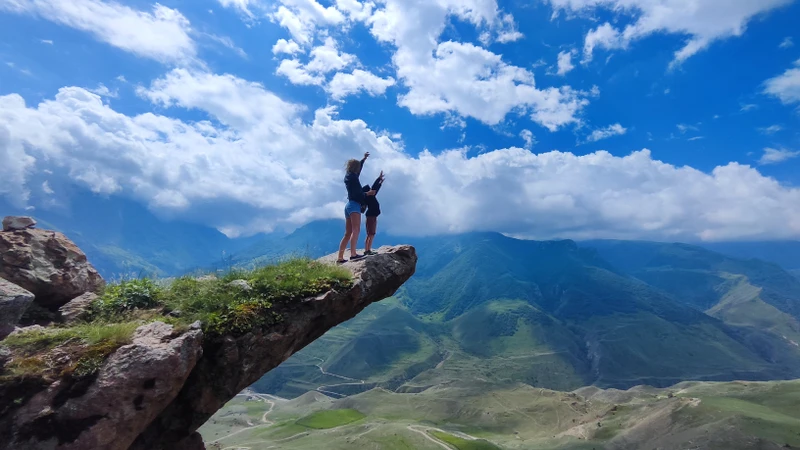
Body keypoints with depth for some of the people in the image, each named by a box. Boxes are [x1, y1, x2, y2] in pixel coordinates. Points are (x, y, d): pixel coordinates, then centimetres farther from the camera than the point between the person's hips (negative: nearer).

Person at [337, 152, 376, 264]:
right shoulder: (352, 177, -4)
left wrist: (364, 159, 51)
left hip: (349, 205, 10)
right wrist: (367, 194, -3)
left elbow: (358, 169, 41)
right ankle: (353, 254, -39)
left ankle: (340, 258, 3)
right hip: (354, 205, -10)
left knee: (348, 233, 6)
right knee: (356, 230, -24)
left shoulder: (349, 176, 22)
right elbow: (357, 193, -14)